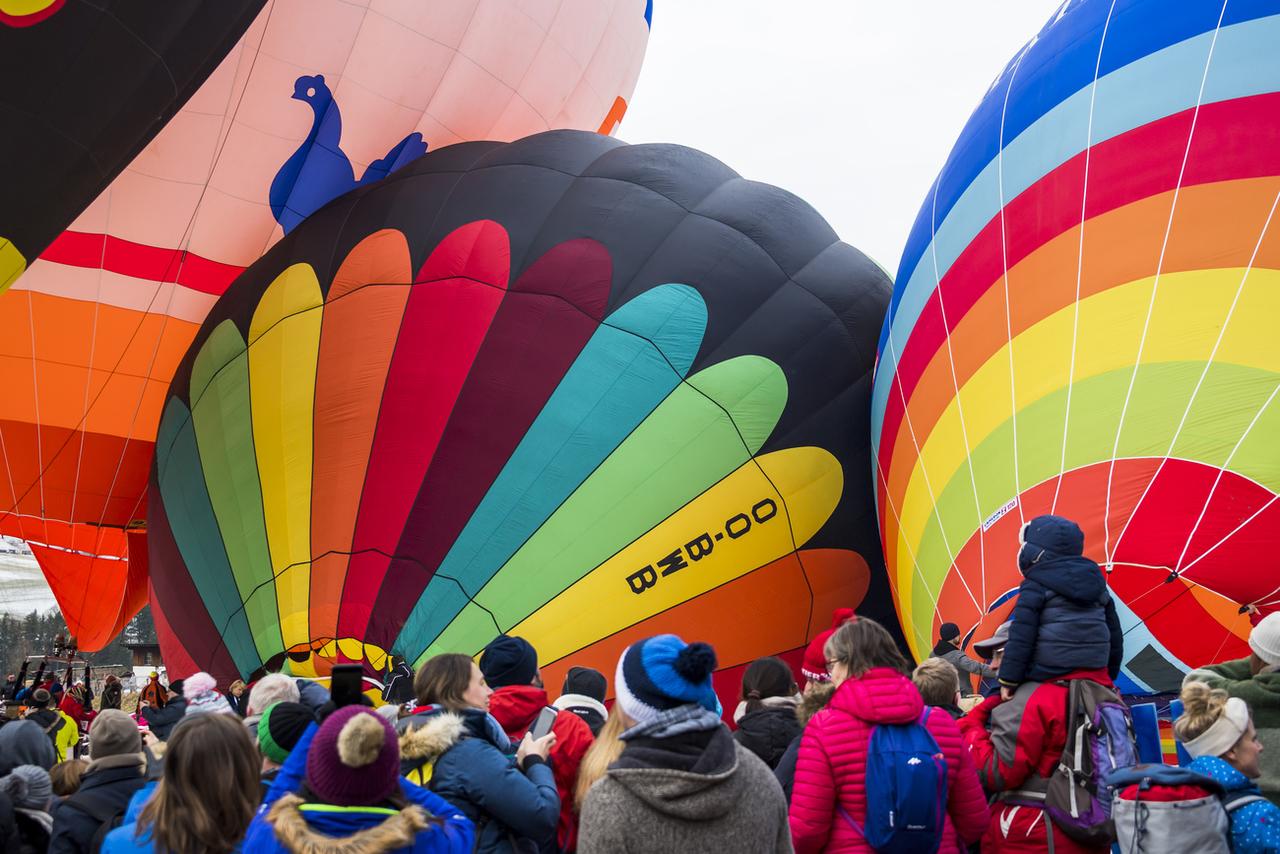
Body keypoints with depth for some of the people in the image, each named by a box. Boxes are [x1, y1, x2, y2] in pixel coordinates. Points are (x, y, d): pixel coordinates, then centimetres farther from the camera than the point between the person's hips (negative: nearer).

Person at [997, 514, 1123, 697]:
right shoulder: (1096, 582, 15)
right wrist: (1109, 676, 29)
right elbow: (1114, 634, 20)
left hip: (1047, 677, -7)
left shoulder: (1035, 587, -5)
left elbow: (1021, 637, -13)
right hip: (1094, 675, 7)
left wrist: (1009, 680, -9)